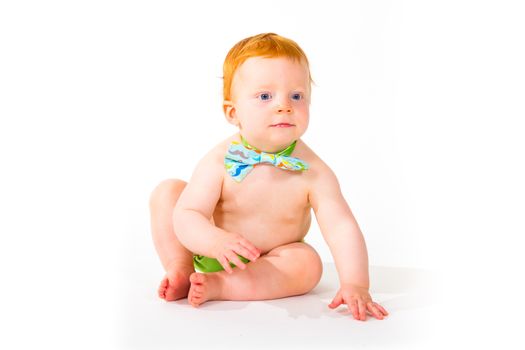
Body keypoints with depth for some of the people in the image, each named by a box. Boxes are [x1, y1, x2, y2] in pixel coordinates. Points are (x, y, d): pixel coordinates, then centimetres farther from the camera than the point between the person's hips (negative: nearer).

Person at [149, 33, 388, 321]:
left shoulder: (313, 172, -24)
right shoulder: (219, 162, -23)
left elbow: (342, 228, -29)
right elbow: (186, 216, -26)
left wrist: (355, 284, -44)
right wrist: (215, 241, -49)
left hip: (271, 260, 0)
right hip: (211, 253, 0)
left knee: (309, 263, -29)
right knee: (167, 192, -12)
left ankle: (216, 286, -27)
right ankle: (180, 269, -7)